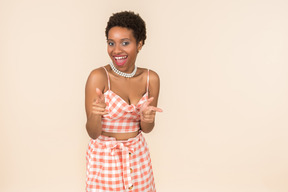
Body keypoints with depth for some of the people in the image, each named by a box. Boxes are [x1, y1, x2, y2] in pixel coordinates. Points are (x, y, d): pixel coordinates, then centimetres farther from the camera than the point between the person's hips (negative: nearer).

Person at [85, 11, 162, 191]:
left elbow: (146, 129, 2)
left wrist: (146, 118, -20)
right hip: (104, 156, -3)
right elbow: (93, 133, -15)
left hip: (138, 154, 4)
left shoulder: (151, 78, -6)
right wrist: (95, 115, -35)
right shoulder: (99, 77, -17)